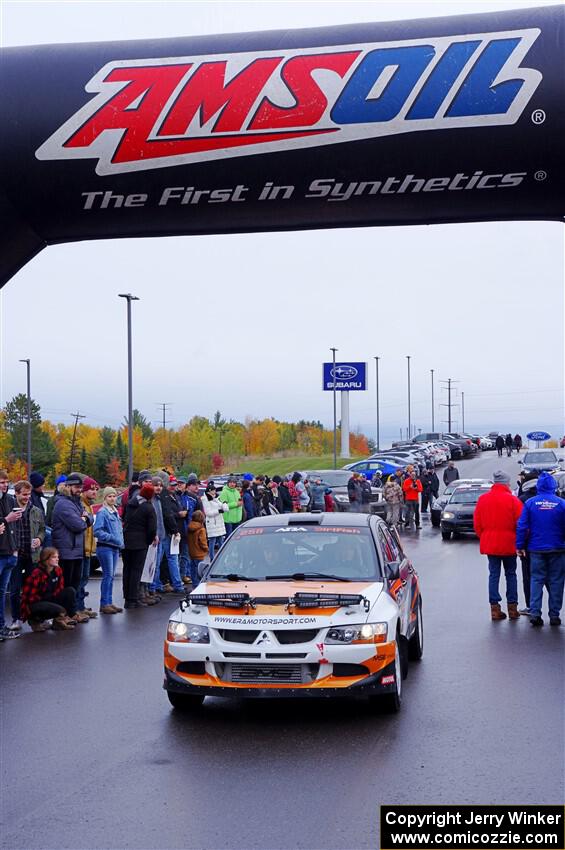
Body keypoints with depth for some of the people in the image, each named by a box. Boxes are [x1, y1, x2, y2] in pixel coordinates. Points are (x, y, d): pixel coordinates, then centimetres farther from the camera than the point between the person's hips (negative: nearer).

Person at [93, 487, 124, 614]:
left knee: (111, 576, 10)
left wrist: (121, 542, 12)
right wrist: (112, 538, -20)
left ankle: (109, 602, 15)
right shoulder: (102, 512, -10)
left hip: (115, 547, 8)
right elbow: (97, 531, -18)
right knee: (108, 575, -7)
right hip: (105, 547, -8)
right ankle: (104, 604, -3)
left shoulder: (115, 512, 15)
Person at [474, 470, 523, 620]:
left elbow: (477, 523, 6)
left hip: (490, 544, 3)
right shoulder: (513, 500, -11)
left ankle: (494, 608, 2)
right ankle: (512, 608, 10)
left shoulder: (482, 499, 1)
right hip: (508, 544, -3)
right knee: (511, 574, 9)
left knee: (493, 574, 7)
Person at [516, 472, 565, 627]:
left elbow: (522, 526, -4)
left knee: (536, 580, 7)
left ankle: (535, 613, -1)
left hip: (536, 549, 1)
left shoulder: (530, 503, -4)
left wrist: (520, 546, 3)